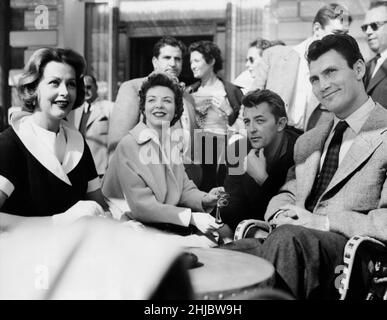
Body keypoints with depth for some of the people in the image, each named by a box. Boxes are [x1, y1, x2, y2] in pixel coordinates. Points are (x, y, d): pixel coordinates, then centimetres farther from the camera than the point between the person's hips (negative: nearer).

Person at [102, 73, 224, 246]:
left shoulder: (173, 142, 9)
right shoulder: (128, 146, -14)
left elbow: (185, 188, 7)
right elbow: (142, 206, -20)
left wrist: (204, 199, -16)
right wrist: (191, 217, -27)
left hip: (167, 225, 7)